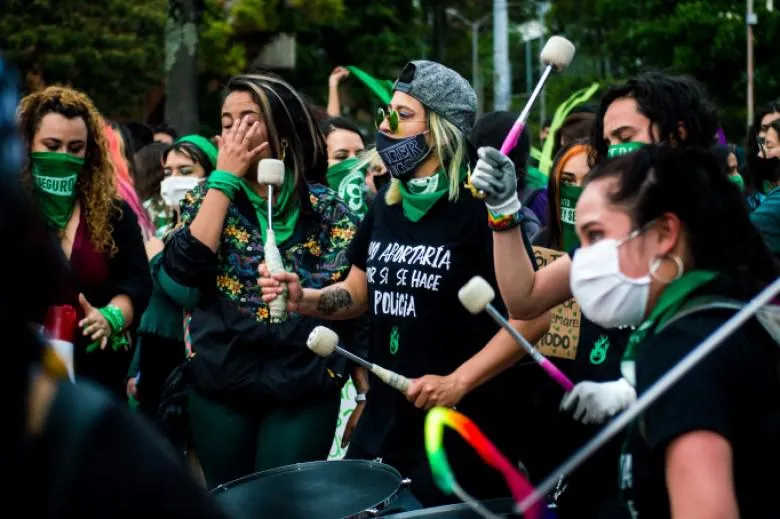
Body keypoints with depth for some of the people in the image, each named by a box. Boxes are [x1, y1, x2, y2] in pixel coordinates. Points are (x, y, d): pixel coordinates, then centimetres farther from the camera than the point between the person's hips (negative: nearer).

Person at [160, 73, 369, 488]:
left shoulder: (328, 211, 1)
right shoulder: (208, 197, 3)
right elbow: (182, 271, -15)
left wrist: (365, 391, 1)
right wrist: (225, 177, -13)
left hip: (305, 388, -1)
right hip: (220, 384, 1)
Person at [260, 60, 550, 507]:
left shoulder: (480, 208, -14)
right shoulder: (387, 204, 8)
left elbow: (533, 317, -17)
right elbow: (358, 293, 18)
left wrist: (458, 382, -21)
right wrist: (303, 299, -2)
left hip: (461, 425, -7)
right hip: (385, 417, 7)